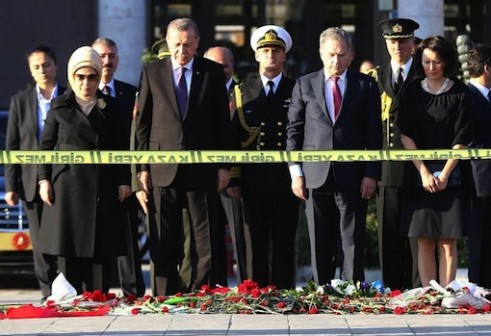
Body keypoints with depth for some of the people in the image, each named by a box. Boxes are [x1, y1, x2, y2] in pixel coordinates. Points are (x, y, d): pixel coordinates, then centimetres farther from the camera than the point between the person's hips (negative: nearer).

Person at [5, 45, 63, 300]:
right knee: (41, 243, 2)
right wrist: (11, 186, 1)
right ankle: (49, 295, 6)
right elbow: (11, 147, 8)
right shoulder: (20, 102, 9)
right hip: (33, 182, 2)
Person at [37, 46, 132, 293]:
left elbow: (120, 148, 11)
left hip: (102, 188, 1)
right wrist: (44, 179, -1)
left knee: (101, 249, -3)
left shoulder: (110, 107, 12)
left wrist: (123, 181, 3)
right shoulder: (60, 107, 8)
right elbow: (45, 146, 8)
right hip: (68, 186, -1)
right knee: (69, 248, -4)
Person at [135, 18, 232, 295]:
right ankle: (165, 298, 8)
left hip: (202, 168, 0)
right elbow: (143, 123, 7)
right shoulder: (152, 72, 6)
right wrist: (143, 166, 1)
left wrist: (224, 165, 0)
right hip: (163, 167, 0)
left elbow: (223, 122, 6)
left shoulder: (213, 72, 5)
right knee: (165, 240, 3)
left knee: (205, 238, 1)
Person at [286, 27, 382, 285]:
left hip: (352, 176, -1)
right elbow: (293, 130, 9)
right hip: (315, 176, 1)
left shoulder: (366, 85, 7)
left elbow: (374, 134, 5)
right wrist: (295, 171, 0)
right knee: (320, 244, 4)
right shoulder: (304, 85, 10)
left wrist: (371, 174, -3)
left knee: (353, 243, -1)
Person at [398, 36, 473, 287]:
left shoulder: (459, 92, 2)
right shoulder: (412, 92, 7)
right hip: (419, 175, 2)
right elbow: (406, 135, 2)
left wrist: (444, 173, -10)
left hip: (451, 175, -1)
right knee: (424, 242, -1)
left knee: (448, 243, -4)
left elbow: (462, 137, -2)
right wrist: (424, 172, -8)